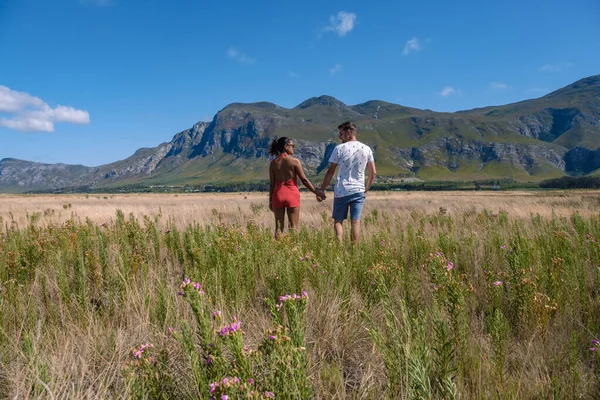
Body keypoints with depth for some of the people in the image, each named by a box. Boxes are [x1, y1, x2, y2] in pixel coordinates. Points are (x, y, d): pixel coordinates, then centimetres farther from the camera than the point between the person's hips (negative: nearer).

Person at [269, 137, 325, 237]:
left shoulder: (273, 163, 2)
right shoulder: (295, 161, -8)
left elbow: (272, 183, 3)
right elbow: (304, 180, -7)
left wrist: (270, 200, 11)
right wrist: (316, 192, 2)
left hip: (278, 195, 3)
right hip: (292, 195, -3)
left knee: (278, 227, 9)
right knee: (293, 226, 5)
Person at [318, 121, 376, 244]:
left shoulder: (339, 148, -5)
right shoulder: (366, 149, 5)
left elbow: (330, 172, -5)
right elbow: (373, 173, 7)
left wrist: (322, 189, 3)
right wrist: (366, 189, 18)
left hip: (341, 191, -2)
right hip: (359, 191, 3)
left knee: (338, 221, 7)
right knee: (355, 221, 6)